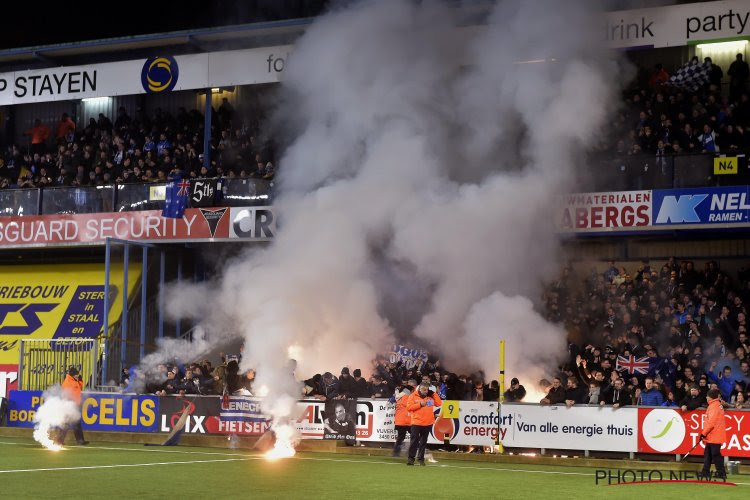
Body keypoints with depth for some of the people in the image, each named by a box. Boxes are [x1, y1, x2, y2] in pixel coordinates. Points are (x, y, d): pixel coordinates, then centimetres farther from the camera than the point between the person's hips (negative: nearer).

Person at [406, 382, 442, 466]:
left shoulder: (431, 396, 8)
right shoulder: (413, 396, -1)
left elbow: (439, 403, 2)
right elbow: (408, 407, -8)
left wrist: (433, 394, -5)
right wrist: (420, 404, -16)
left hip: (428, 423, 3)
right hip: (416, 422, -3)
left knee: (423, 441, 7)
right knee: (414, 440, -6)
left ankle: (421, 458, 12)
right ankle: (411, 458, -2)